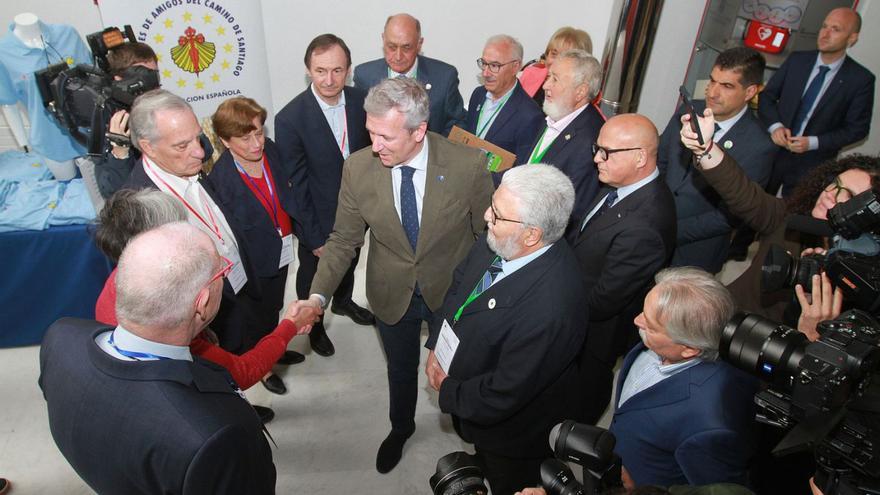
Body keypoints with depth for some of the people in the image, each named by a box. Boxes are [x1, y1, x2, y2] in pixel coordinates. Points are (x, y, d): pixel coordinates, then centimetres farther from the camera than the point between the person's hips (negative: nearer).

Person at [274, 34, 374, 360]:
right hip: (317, 219, -4)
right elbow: (297, 184, -20)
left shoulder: (361, 101, -13)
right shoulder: (290, 119, -25)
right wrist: (314, 236, -16)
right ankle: (314, 324, 50)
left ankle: (343, 302, 60)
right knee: (313, 276, 21)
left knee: (349, 262, 30)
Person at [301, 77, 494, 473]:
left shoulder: (468, 164, -24)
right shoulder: (358, 168, -18)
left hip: (452, 290, -1)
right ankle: (401, 427, 58)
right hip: (391, 293, 2)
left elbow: (488, 233, -11)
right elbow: (343, 239, -9)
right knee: (400, 368, 25)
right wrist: (318, 295, -20)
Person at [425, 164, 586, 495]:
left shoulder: (550, 309, -43)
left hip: (514, 433, -6)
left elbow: (503, 395, -32)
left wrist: (448, 392, -16)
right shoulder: (499, 241, -20)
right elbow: (459, 283, -1)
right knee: (486, 464, 36)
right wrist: (435, 347, -9)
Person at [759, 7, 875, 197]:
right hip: (774, 150, 2)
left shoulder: (860, 79, -8)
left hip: (811, 163, -2)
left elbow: (857, 128, -5)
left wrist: (813, 142, -17)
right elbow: (766, 96, 3)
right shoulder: (796, 60, -1)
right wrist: (775, 126, -15)